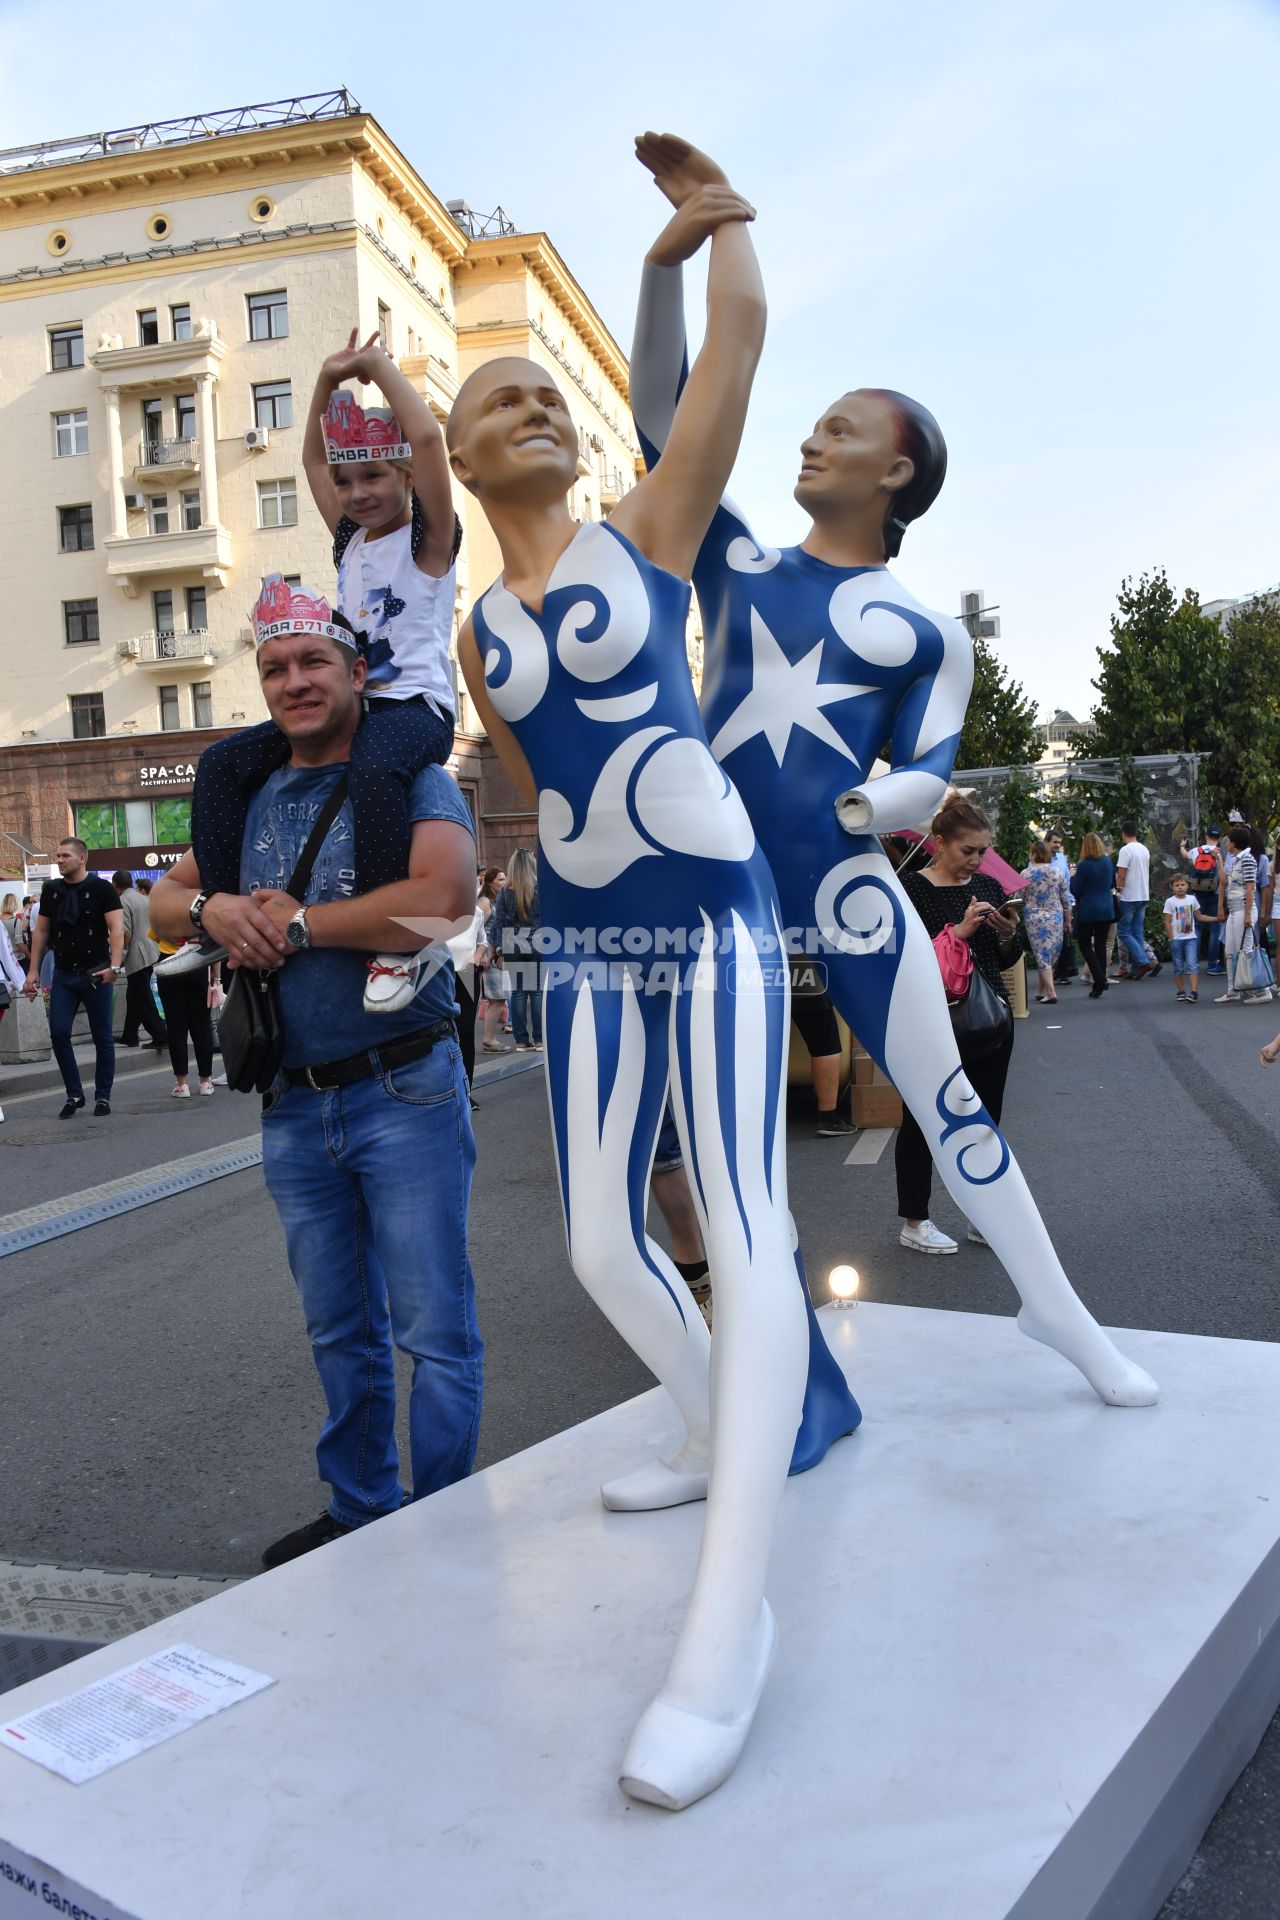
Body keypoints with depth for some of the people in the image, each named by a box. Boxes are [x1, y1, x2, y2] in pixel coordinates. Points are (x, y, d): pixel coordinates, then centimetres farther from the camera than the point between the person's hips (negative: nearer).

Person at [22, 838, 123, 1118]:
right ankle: (74, 1094, 9)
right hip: (63, 975, 4)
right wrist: (33, 972, 8)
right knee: (58, 1033, -5)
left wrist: (114, 966, -26)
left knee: (102, 1037, 3)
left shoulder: (101, 888, -6)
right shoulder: (51, 890, 9)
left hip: (96, 974, -4)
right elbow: (41, 932, 13)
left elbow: (116, 928, -13)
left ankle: (103, 1097, 13)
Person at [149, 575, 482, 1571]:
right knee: (340, 1332, 18)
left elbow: (441, 897, -25)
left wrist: (297, 923, -15)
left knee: (434, 1329, 2)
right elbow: (164, 901, 18)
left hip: (404, 1092, -6)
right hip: (294, 1105, 6)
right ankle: (359, 1512, 34)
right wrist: (213, 908, -6)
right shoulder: (254, 799, 13)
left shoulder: (411, 779, -7)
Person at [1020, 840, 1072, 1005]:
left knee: (1042, 955, 0)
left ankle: (1050, 993, -7)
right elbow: (1066, 899, 5)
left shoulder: (1025, 874, -5)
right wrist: (1068, 920, 13)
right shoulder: (1058, 872, 1)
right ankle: (1042, 991, 19)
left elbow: (1019, 898, 2)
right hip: (1056, 917, 2)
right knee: (1052, 955, 13)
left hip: (1033, 918, -2)